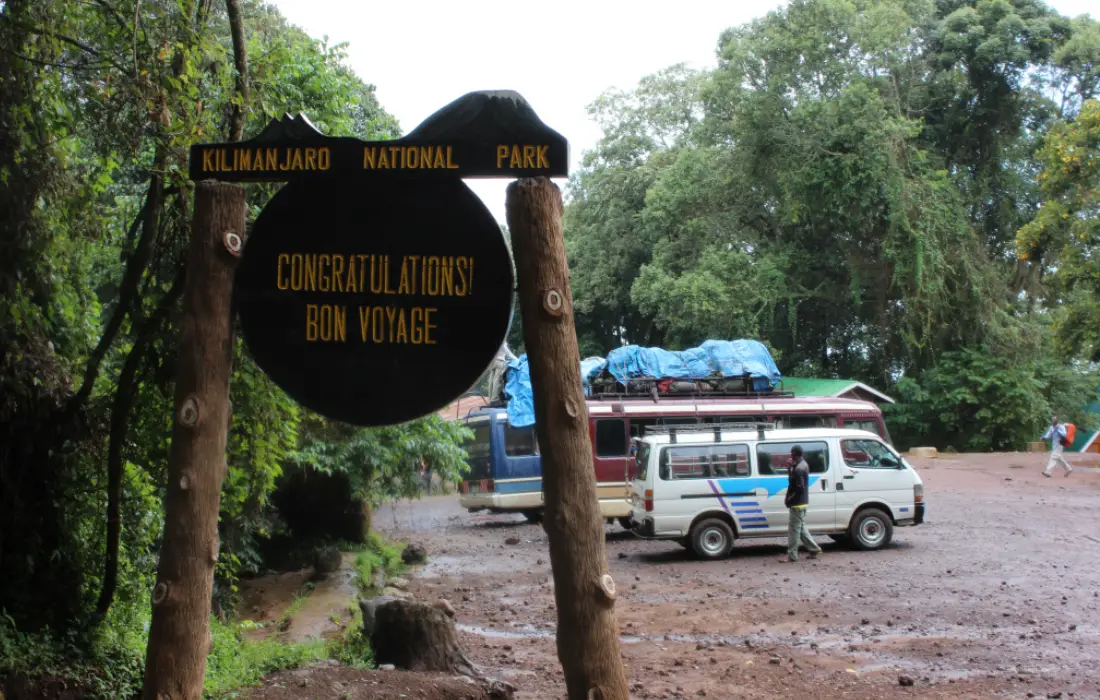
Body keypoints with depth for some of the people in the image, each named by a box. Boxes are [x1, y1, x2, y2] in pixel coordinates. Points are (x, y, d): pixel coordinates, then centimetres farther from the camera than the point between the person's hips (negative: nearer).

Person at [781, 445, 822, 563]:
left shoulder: (798, 469, -22)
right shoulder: (804, 464, 10)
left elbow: (799, 488, -25)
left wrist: (789, 499, -14)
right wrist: (791, 467, -1)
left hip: (797, 503, -10)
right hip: (803, 502, 10)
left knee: (794, 528, -3)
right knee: (801, 527, 19)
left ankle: (792, 555, 2)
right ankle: (814, 549, 22)